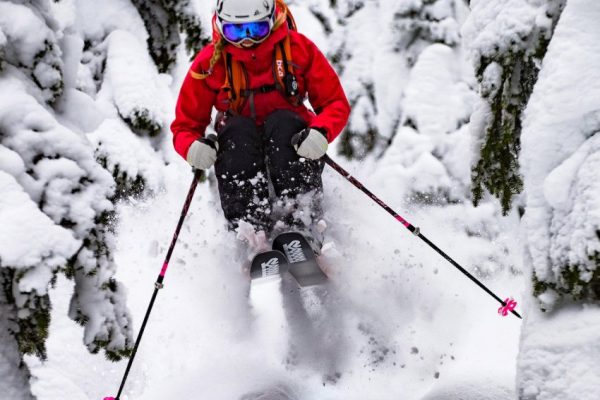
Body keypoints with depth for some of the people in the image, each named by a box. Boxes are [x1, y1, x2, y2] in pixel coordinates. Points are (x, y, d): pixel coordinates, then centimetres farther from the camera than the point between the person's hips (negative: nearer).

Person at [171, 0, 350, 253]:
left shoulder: (298, 48, -6)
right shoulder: (210, 62, -5)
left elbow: (336, 103, -5)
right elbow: (185, 125, -1)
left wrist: (321, 133, -28)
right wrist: (193, 147, -26)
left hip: (289, 144, -1)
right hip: (239, 147, 1)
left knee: (283, 121, -31)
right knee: (236, 129, -30)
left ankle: (301, 224, -44)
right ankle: (250, 229, -42)